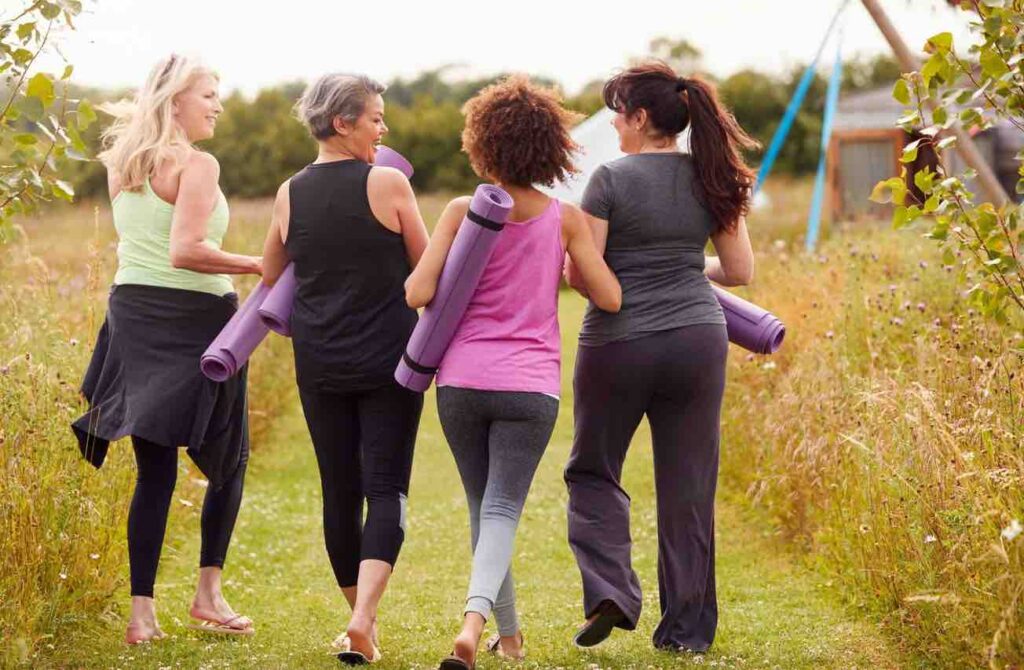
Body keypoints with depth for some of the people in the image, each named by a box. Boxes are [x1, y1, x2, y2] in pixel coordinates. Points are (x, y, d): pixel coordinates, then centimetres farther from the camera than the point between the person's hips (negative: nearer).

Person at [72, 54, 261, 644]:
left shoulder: (121, 164, 10)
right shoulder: (197, 165, -12)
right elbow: (186, 250, -22)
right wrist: (258, 266, -16)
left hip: (132, 310, 6)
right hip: (194, 315, -6)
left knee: (155, 469, 8)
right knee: (227, 459, 12)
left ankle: (143, 611, 3)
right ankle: (209, 594, 9)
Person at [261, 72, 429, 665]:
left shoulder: (291, 194, 4)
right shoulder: (388, 184, -8)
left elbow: (272, 278, 17)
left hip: (320, 365, 4)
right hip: (389, 361, -4)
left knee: (341, 492, 11)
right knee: (386, 488, -3)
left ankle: (361, 617, 21)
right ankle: (364, 616, -20)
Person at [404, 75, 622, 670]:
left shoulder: (463, 212, -3)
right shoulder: (565, 219, 0)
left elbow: (418, 293, -9)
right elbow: (610, 298, 1)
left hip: (461, 381, 1)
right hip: (531, 387, -1)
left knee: (482, 505, 17)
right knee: (502, 510, -3)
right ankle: (475, 617, -29)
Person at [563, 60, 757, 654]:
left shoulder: (612, 180, -9)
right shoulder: (711, 180, 4)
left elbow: (581, 275, -11)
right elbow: (740, 271, 8)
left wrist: (611, 280, 11)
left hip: (618, 342, -4)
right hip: (698, 339, 4)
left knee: (594, 471, 16)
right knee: (688, 487, 10)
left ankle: (609, 589, -2)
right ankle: (687, 628, 13)